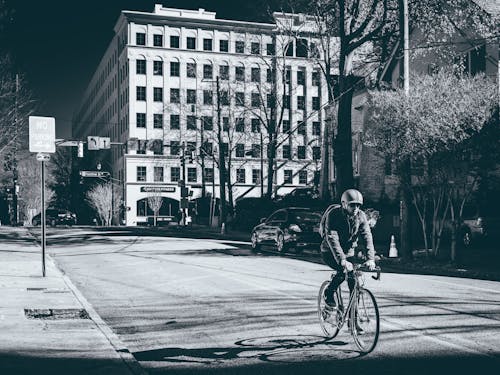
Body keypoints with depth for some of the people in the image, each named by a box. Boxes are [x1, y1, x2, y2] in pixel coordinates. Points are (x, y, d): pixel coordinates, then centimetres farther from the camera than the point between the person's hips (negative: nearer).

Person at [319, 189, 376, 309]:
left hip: (348, 252, 5)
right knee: (345, 270, -29)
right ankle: (329, 293, -5)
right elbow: (332, 239, -33)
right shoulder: (333, 214, -24)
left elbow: (367, 237, -17)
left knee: (354, 281, -8)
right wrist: (342, 260, -44)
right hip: (330, 252, -4)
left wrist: (371, 258, -32)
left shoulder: (361, 216, -10)